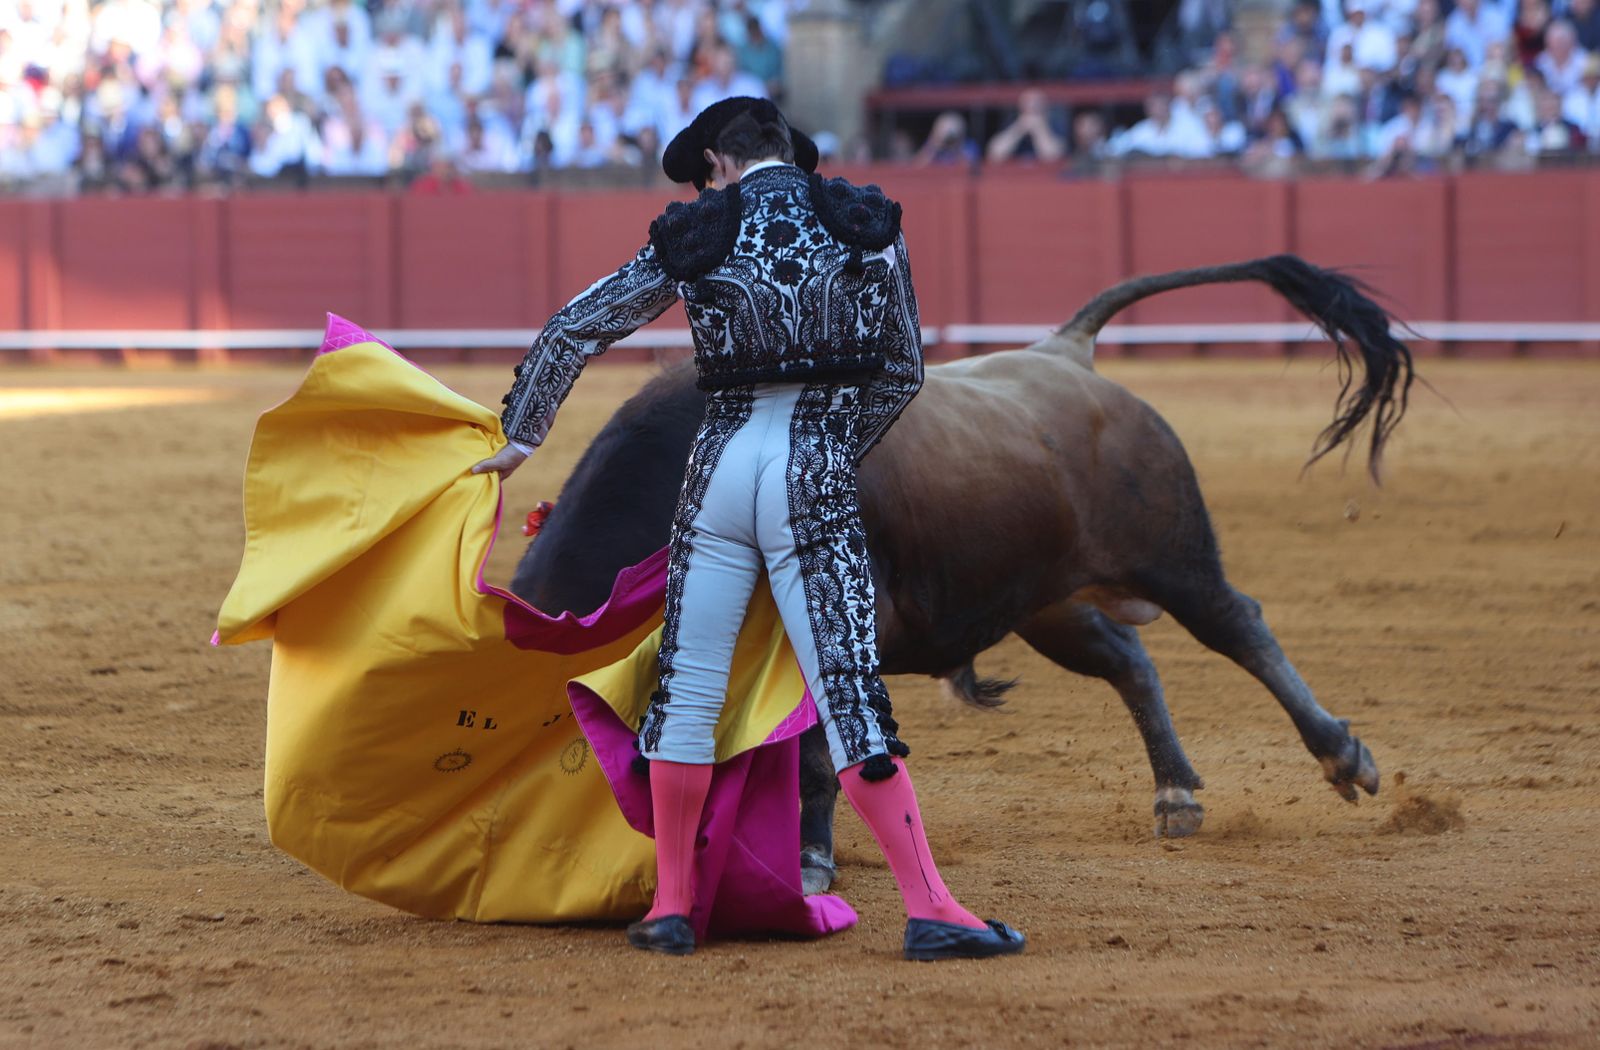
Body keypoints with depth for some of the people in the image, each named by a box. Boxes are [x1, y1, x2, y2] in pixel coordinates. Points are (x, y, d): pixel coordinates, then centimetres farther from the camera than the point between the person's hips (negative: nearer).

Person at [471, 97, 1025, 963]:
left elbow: (572, 331, 11)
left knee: (687, 688, 11)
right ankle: (928, 910, -10)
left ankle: (671, 907, 16)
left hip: (720, 465, 1)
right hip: (815, 473, -1)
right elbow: (903, 370, 10)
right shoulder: (864, 225, 6)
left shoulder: (694, 237, 7)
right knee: (850, 696, -4)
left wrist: (520, 439, 22)